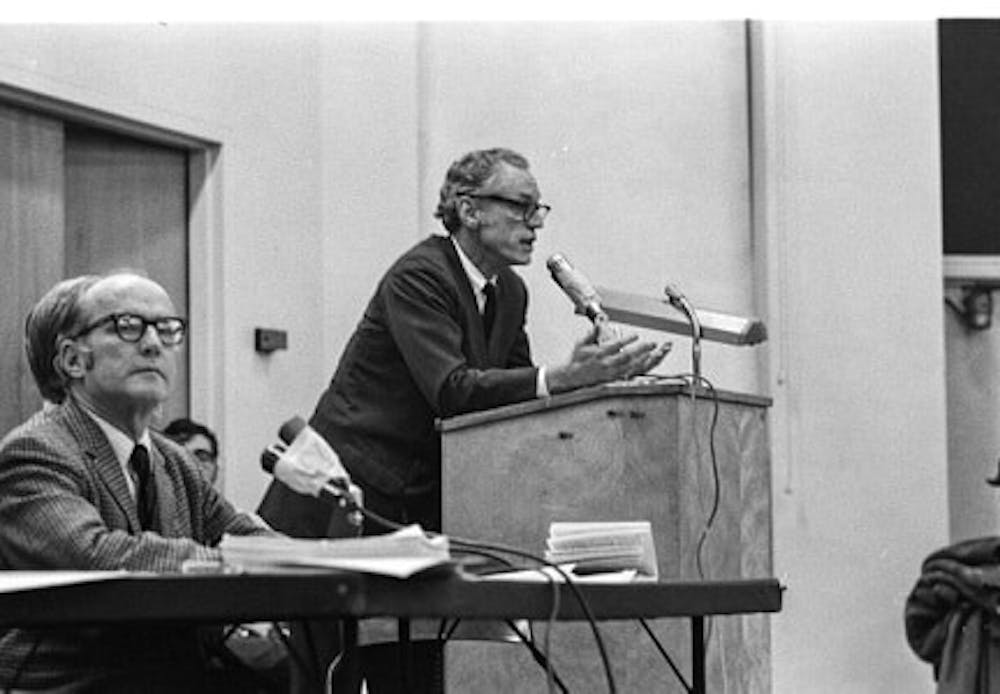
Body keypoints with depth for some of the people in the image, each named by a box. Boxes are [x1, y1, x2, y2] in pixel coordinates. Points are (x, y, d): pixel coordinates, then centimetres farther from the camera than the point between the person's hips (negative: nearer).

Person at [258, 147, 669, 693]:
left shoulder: (510, 293, 12)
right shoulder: (419, 276, -15)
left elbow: (519, 396, 9)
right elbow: (450, 388, -27)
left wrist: (593, 373, -9)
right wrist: (560, 378, -35)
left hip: (421, 505, 8)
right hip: (345, 502, -8)